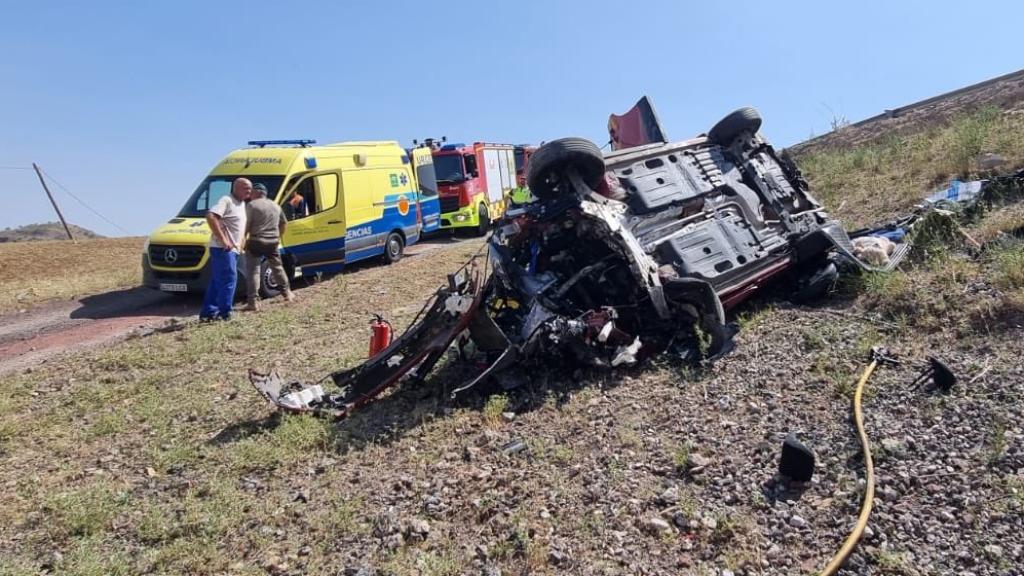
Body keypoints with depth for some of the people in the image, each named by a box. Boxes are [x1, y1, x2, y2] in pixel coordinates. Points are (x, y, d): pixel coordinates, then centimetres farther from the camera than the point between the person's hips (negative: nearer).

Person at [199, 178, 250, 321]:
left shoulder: (242, 204, 18)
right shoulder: (227, 200, -10)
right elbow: (210, 217, -24)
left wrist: (240, 243, 17)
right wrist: (223, 239, -24)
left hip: (232, 249, 9)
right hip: (223, 248, -9)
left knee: (217, 282, 11)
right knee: (229, 280, -9)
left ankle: (208, 312, 17)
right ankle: (224, 313, -5)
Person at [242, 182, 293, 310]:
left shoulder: (252, 205, -5)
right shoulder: (276, 206, 15)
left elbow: (247, 225, -10)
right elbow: (284, 223, 23)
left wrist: (243, 239, -2)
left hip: (256, 242, -6)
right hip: (273, 242, 6)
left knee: (253, 271, -3)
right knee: (277, 267, 21)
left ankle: (253, 302, -9)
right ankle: (287, 293, 29)